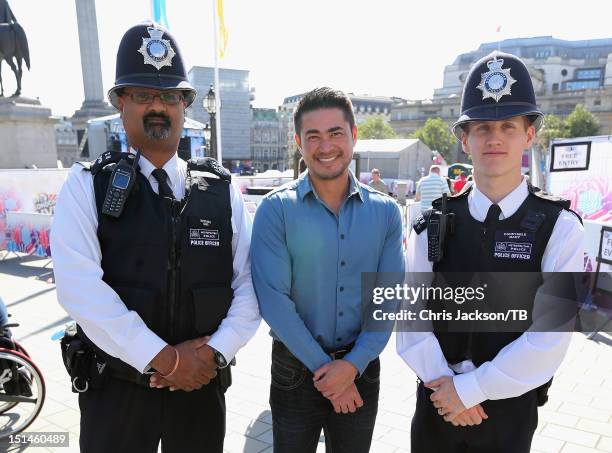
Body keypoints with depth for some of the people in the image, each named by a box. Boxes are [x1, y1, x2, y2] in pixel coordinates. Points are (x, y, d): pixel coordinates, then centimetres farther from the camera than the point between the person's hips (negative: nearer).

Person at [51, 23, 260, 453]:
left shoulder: (222, 189, 1)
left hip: (203, 383, 2)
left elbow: (251, 281, -2)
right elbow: (79, 286, -16)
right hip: (116, 386, -2)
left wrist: (215, 351, -14)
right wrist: (162, 357, -19)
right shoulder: (87, 185, -5)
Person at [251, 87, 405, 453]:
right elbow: (273, 299, -15)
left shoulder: (385, 211, -3)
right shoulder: (276, 209, -11)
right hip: (296, 366, -2)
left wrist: (353, 365, -14)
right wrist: (323, 367, -14)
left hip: (362, 367, 2)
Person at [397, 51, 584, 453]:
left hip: (510, 408, -1)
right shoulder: (434, 222, -4)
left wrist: (468, 389, -17)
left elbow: (550, 339, -17)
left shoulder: (559, 227, -11)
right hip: (436, 403, 2)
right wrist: (441, 382, -16)